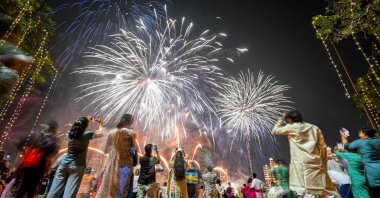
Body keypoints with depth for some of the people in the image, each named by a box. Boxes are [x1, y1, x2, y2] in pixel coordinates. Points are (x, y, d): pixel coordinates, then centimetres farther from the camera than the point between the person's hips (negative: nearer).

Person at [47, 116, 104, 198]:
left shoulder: (70, 133, 2)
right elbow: (100, 133, 0)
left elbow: (78, 126, 24)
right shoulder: (86, 134, -11)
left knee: (54, 191, 11)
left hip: (64, 164, 5)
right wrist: (100, 123, 14)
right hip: (77, 166, -5)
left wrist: (86, 120, 26)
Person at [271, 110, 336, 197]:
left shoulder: (291, 127, -3)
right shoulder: (314, 127, 13)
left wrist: (281, 119, 13)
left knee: (306, 191, -4)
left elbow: (274, 131, 5)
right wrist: (324, 161, 18)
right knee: (322, 187, 15)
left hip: (301, 162, -6)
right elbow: (323, 147, 11)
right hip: (316, 161, 6)